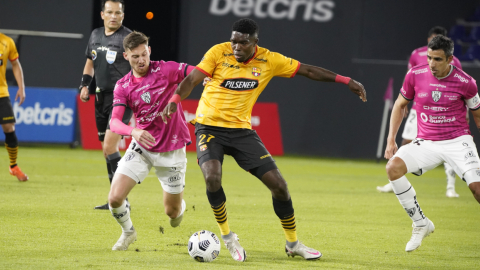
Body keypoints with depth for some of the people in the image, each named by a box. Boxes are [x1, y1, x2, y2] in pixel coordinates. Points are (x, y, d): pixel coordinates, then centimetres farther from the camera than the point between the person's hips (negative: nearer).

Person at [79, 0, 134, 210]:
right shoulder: (95, 35, 12)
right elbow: (90, 61, 26)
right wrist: (84, 85, 14)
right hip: (101, 97, 8)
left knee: (109, 146, -18)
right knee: (107, 150, 10)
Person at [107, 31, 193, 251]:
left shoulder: (166, 70, -11)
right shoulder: (123, 86, -5)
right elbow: (114, 122, -16)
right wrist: (134, 131, -37)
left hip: (172, 149, -2)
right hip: (142, 148, 2)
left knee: (172, 212, 6)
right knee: (115, 198, -13)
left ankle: (180, 206, 47)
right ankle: (128, 232, 20)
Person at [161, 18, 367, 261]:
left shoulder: (269, 60, -2)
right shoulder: (219, 53, -10)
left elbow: (307, 70, 6)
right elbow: (192, 79, -15)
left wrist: (345, 81, 4)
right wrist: (175, 100, -35)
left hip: (241, 130, 3)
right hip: (210, 127, -3)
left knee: (278, 184, -4)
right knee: (212, 177, -29)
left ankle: (293, 244, 18)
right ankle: (227, 237, -6)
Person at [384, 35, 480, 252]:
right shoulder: (415, 75, -4)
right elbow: (400, 104, 12)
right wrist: (391, 140, 6)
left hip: (458, 142, -2)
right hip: (426, 143, 2)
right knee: (393, 167, -23)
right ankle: (421, 224, -10)